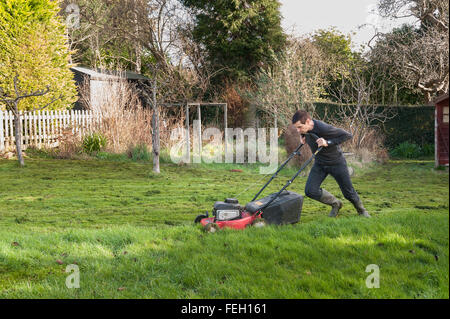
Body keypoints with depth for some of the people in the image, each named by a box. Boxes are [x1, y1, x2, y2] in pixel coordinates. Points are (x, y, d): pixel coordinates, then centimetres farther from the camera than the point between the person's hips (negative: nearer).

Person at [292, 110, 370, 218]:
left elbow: (348, 135, -26)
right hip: (319, 164, 5)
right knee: (310, 191, -10)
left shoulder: (323, 128, -33)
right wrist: (302, 137, -7)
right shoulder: (304, 129, -13)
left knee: (348, 192, 7)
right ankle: (335, 204, 14)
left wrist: (327, 142, -33)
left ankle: (361, 210, 37)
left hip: (336, 163, -5)